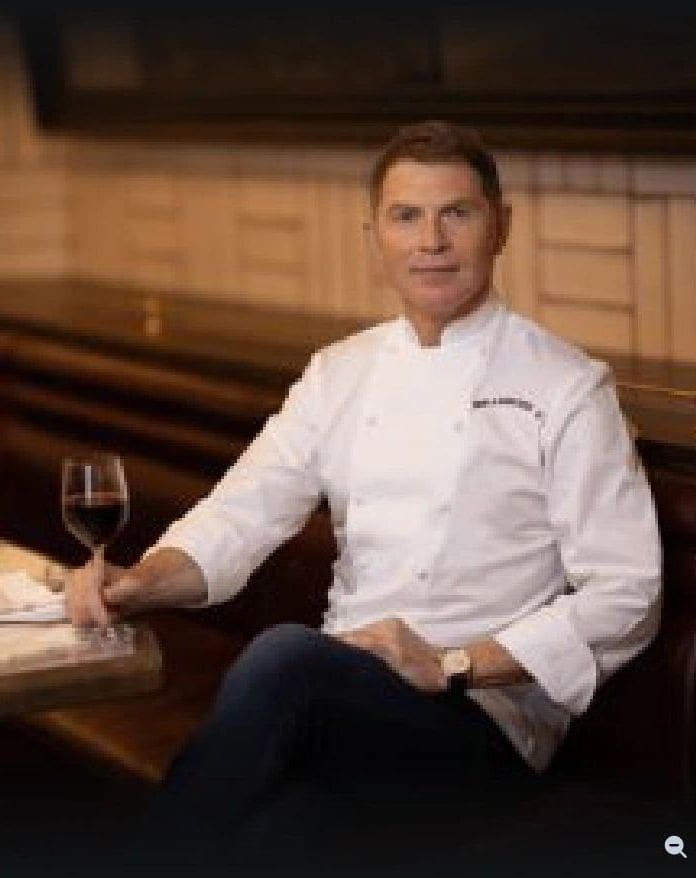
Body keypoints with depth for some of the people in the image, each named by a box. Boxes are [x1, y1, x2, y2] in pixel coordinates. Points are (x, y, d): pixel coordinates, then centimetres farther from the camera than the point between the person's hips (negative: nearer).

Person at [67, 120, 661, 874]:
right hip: (339, 697, 4)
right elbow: (240, 516, 8)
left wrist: (455, 665, -15)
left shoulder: (565, 389, -1)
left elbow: (623, 598, -5)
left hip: (486, 722, -3)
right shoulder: (341, 373, 15)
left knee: (284, 659, -34)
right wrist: (140, 582, -13)